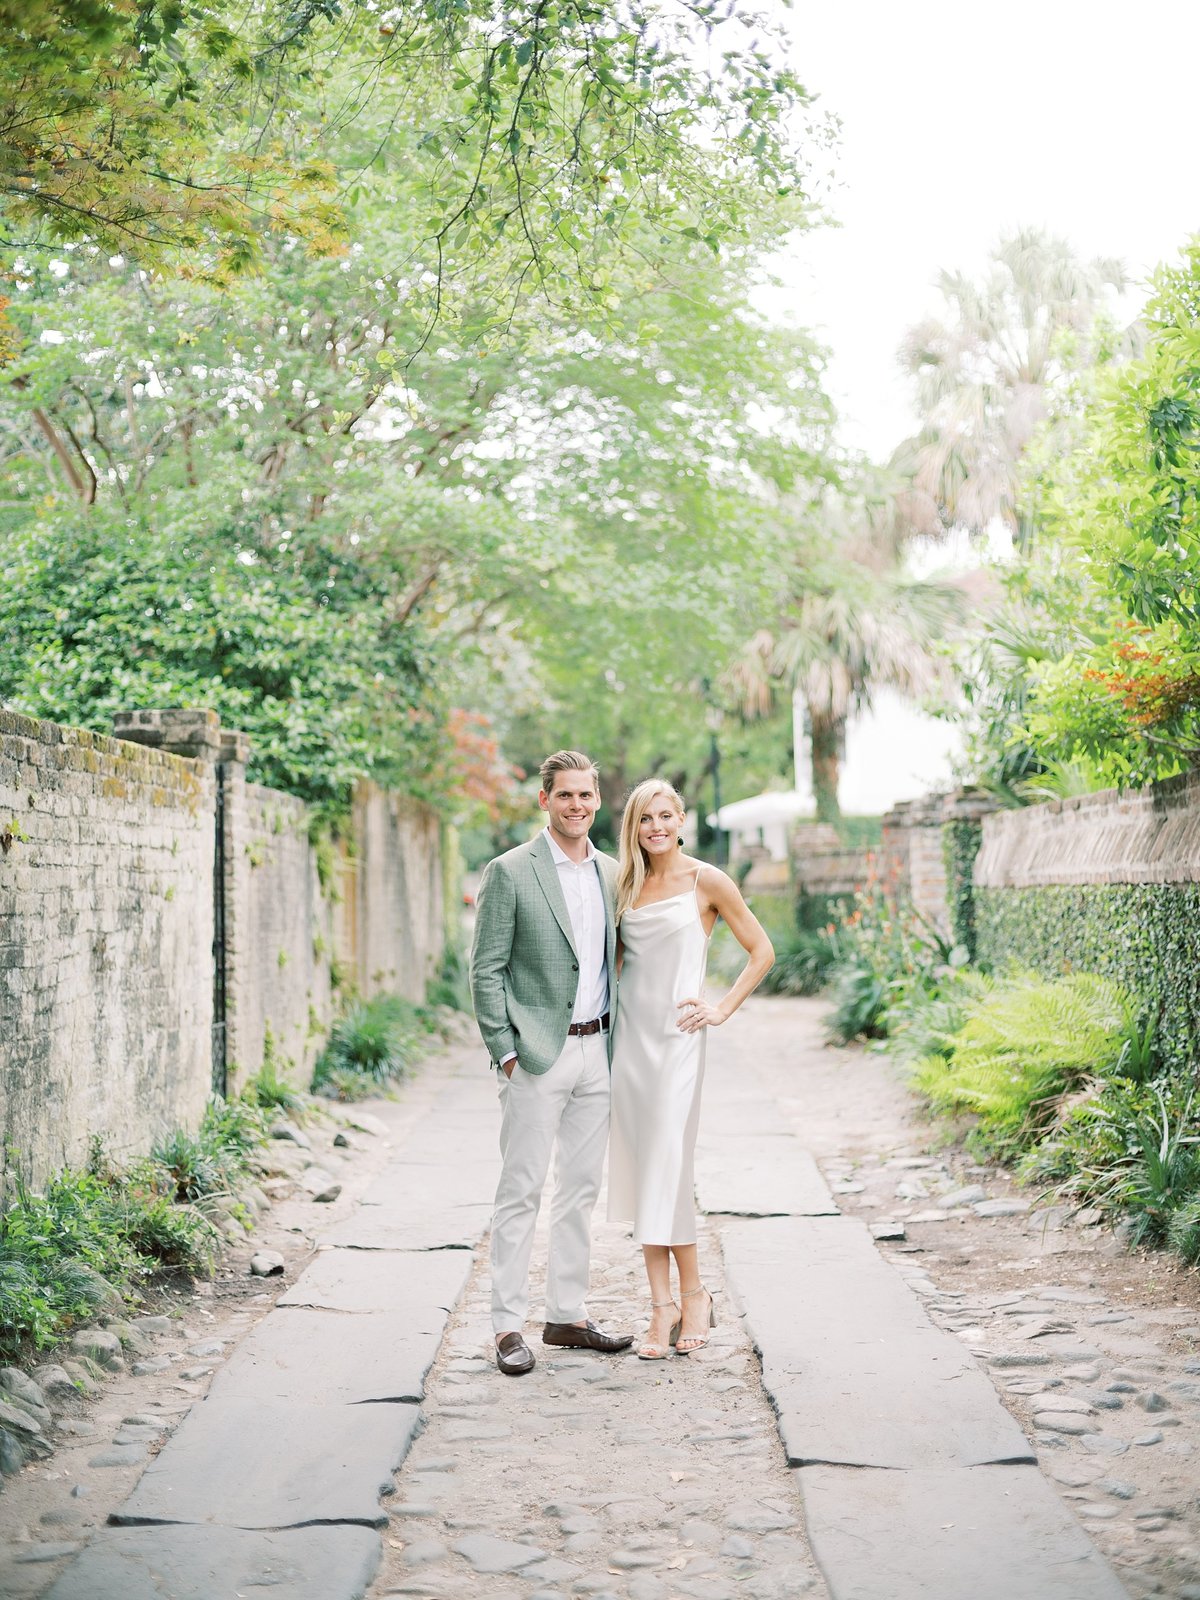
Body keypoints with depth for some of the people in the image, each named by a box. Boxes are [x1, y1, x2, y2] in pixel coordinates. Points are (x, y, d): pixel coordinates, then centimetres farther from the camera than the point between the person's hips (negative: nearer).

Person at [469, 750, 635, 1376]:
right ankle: (508, 1325, 5)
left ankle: (567, 1315, 21)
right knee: (521, 1191, -2)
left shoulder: (612, 873, 11)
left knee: (582, 1189, 11)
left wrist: (620, 1042, 11)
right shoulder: (509, 872, -6)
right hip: (538, 1054, -6)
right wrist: (506, 1051, -12)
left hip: (597, 1051, 6)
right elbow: (486, 970, -7)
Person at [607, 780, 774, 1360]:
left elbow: (761, 951, 2)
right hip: (629, 1034, 5)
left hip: (677, 1037, -5)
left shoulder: (706, 882, -2)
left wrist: (722, 1009, -5)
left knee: (667, 1169, -8)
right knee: (639, 1169, 3)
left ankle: (693, 1295, 9)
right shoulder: (627, 886, 12)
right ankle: (663, 1306, 8)